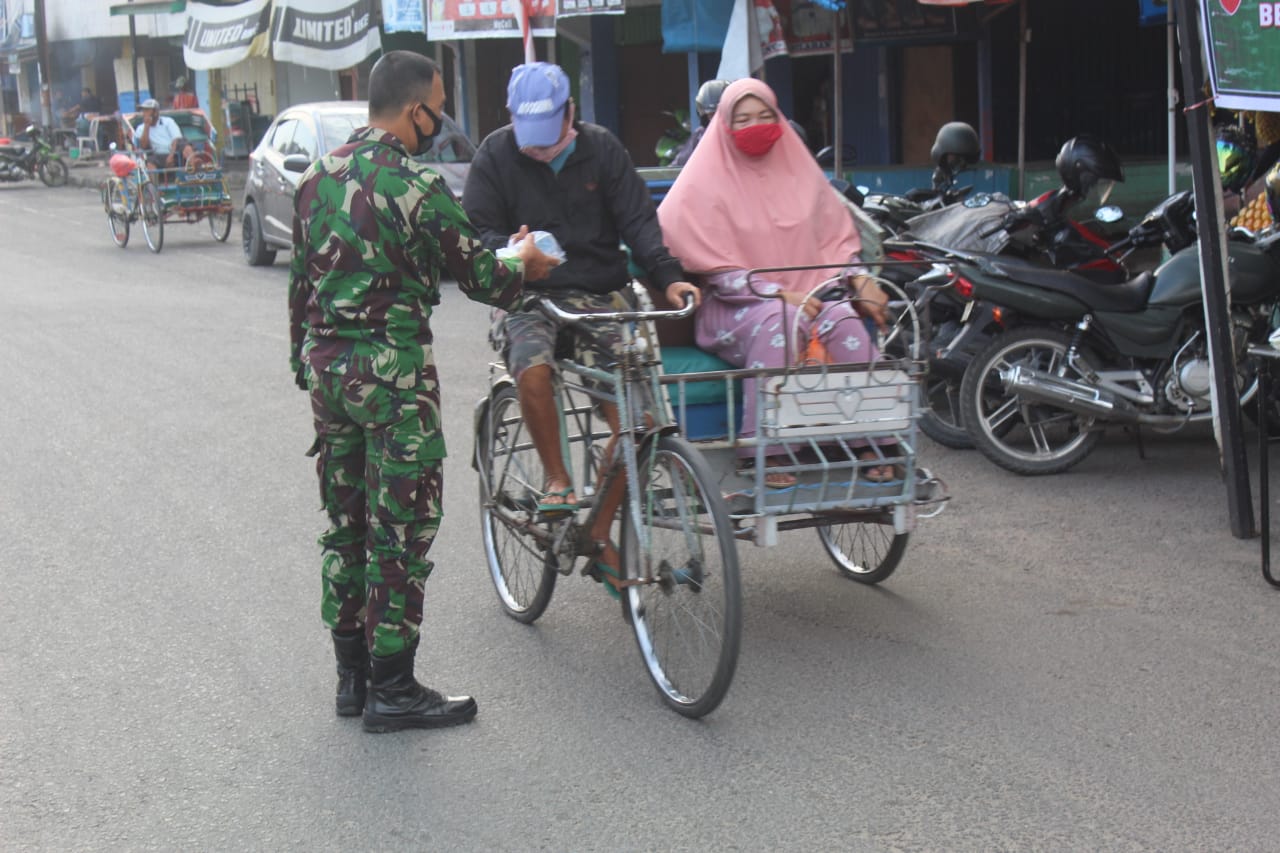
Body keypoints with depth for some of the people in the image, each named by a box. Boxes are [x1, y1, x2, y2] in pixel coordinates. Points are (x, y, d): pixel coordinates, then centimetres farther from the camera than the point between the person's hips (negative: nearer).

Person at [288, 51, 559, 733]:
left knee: (343, 522, 15)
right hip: (393, 370, -8)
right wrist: (524, 266, 12)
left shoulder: (317, 178, 9)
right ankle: (392, 692, 5)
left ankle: (351, 676, 23)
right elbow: (477, 274, -9)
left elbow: (301, 283, 14)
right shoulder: (417, 186, -15)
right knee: (401, 530, 0)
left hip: (325, 367, 8)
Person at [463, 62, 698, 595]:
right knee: (534, 371, -35)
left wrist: (668, 277, -16)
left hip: (599, 296, 2)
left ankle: (601, 538, 5)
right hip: (530, 296, -2)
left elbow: (637, 220, 0)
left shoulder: (601, 149, 5)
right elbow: (480, 230, -3)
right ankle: (556, 478, -9)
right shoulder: (496, 154, 1)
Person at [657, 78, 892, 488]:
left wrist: (861, 280, -3)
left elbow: (836, 236, 18)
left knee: (845, 320, -29)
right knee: (777, 320, -37)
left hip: (804, 295, 4)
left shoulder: (799, 171, 15)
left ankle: (869, 441, -26)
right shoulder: (704, 184, 1)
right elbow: (717, 272, -6)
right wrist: (780, 293, -18)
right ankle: (767, 453, -38)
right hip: (734, 308, -4)